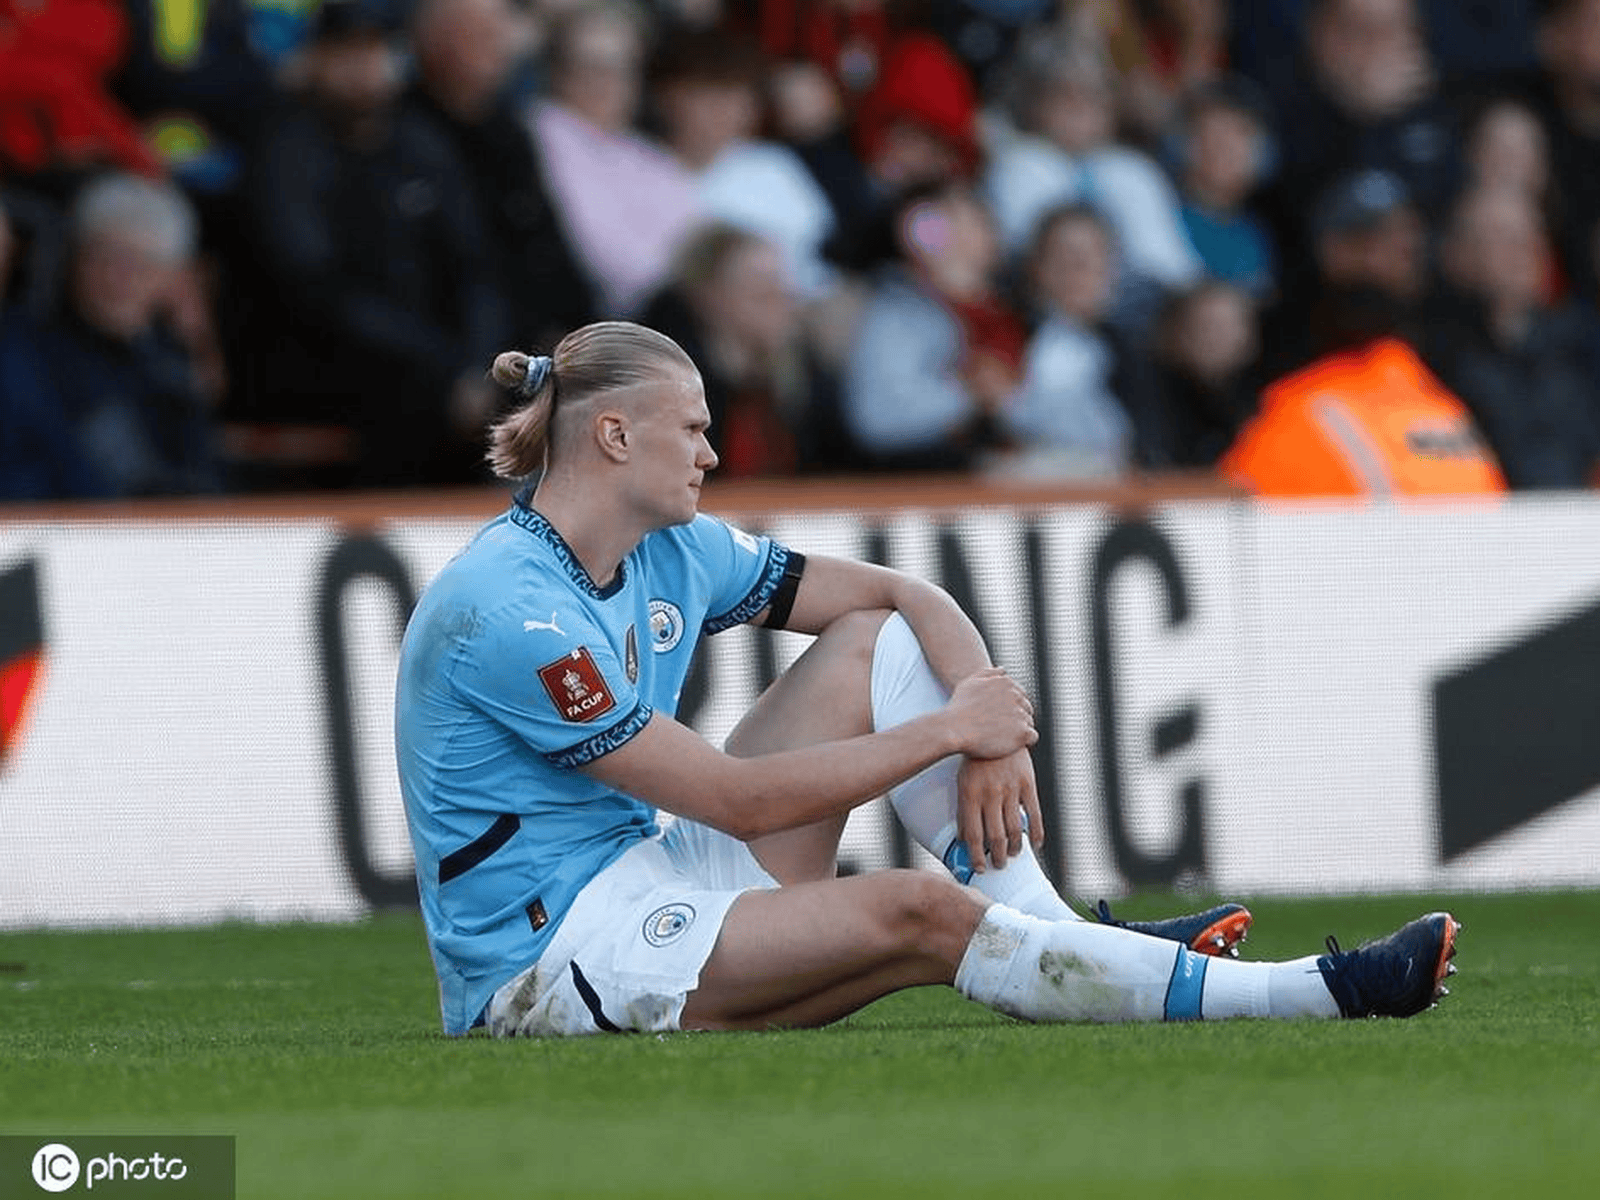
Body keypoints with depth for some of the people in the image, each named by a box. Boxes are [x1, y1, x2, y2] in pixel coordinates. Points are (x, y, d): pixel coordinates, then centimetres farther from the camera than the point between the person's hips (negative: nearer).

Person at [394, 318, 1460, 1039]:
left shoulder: (671, 555, 7)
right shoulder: (512, 611, -21)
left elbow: (907, 594, 11)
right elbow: (738, 801, -21)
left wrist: (995, 735, -8)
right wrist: (948, 731, -15)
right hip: (543, 955, -10)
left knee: (882, 641, 4)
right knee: (914, 912, -27)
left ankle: (1051, 938, -5)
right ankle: (1318, 995, -23)